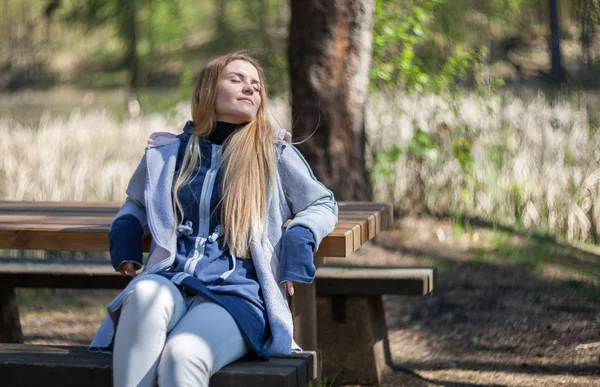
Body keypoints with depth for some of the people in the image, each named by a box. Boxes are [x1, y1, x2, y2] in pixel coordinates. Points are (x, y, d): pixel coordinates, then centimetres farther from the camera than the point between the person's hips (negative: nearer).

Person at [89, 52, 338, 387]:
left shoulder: (274, 154, 15)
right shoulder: (167, 153, 20)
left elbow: (323, 204, 23)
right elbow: (135, 206, 36)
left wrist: (297, 241, 1)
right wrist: (125, 252, 14)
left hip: (239, 291, -2)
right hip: (171, 280, 2)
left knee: (182, 355, -36)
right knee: (145, 293, -38)